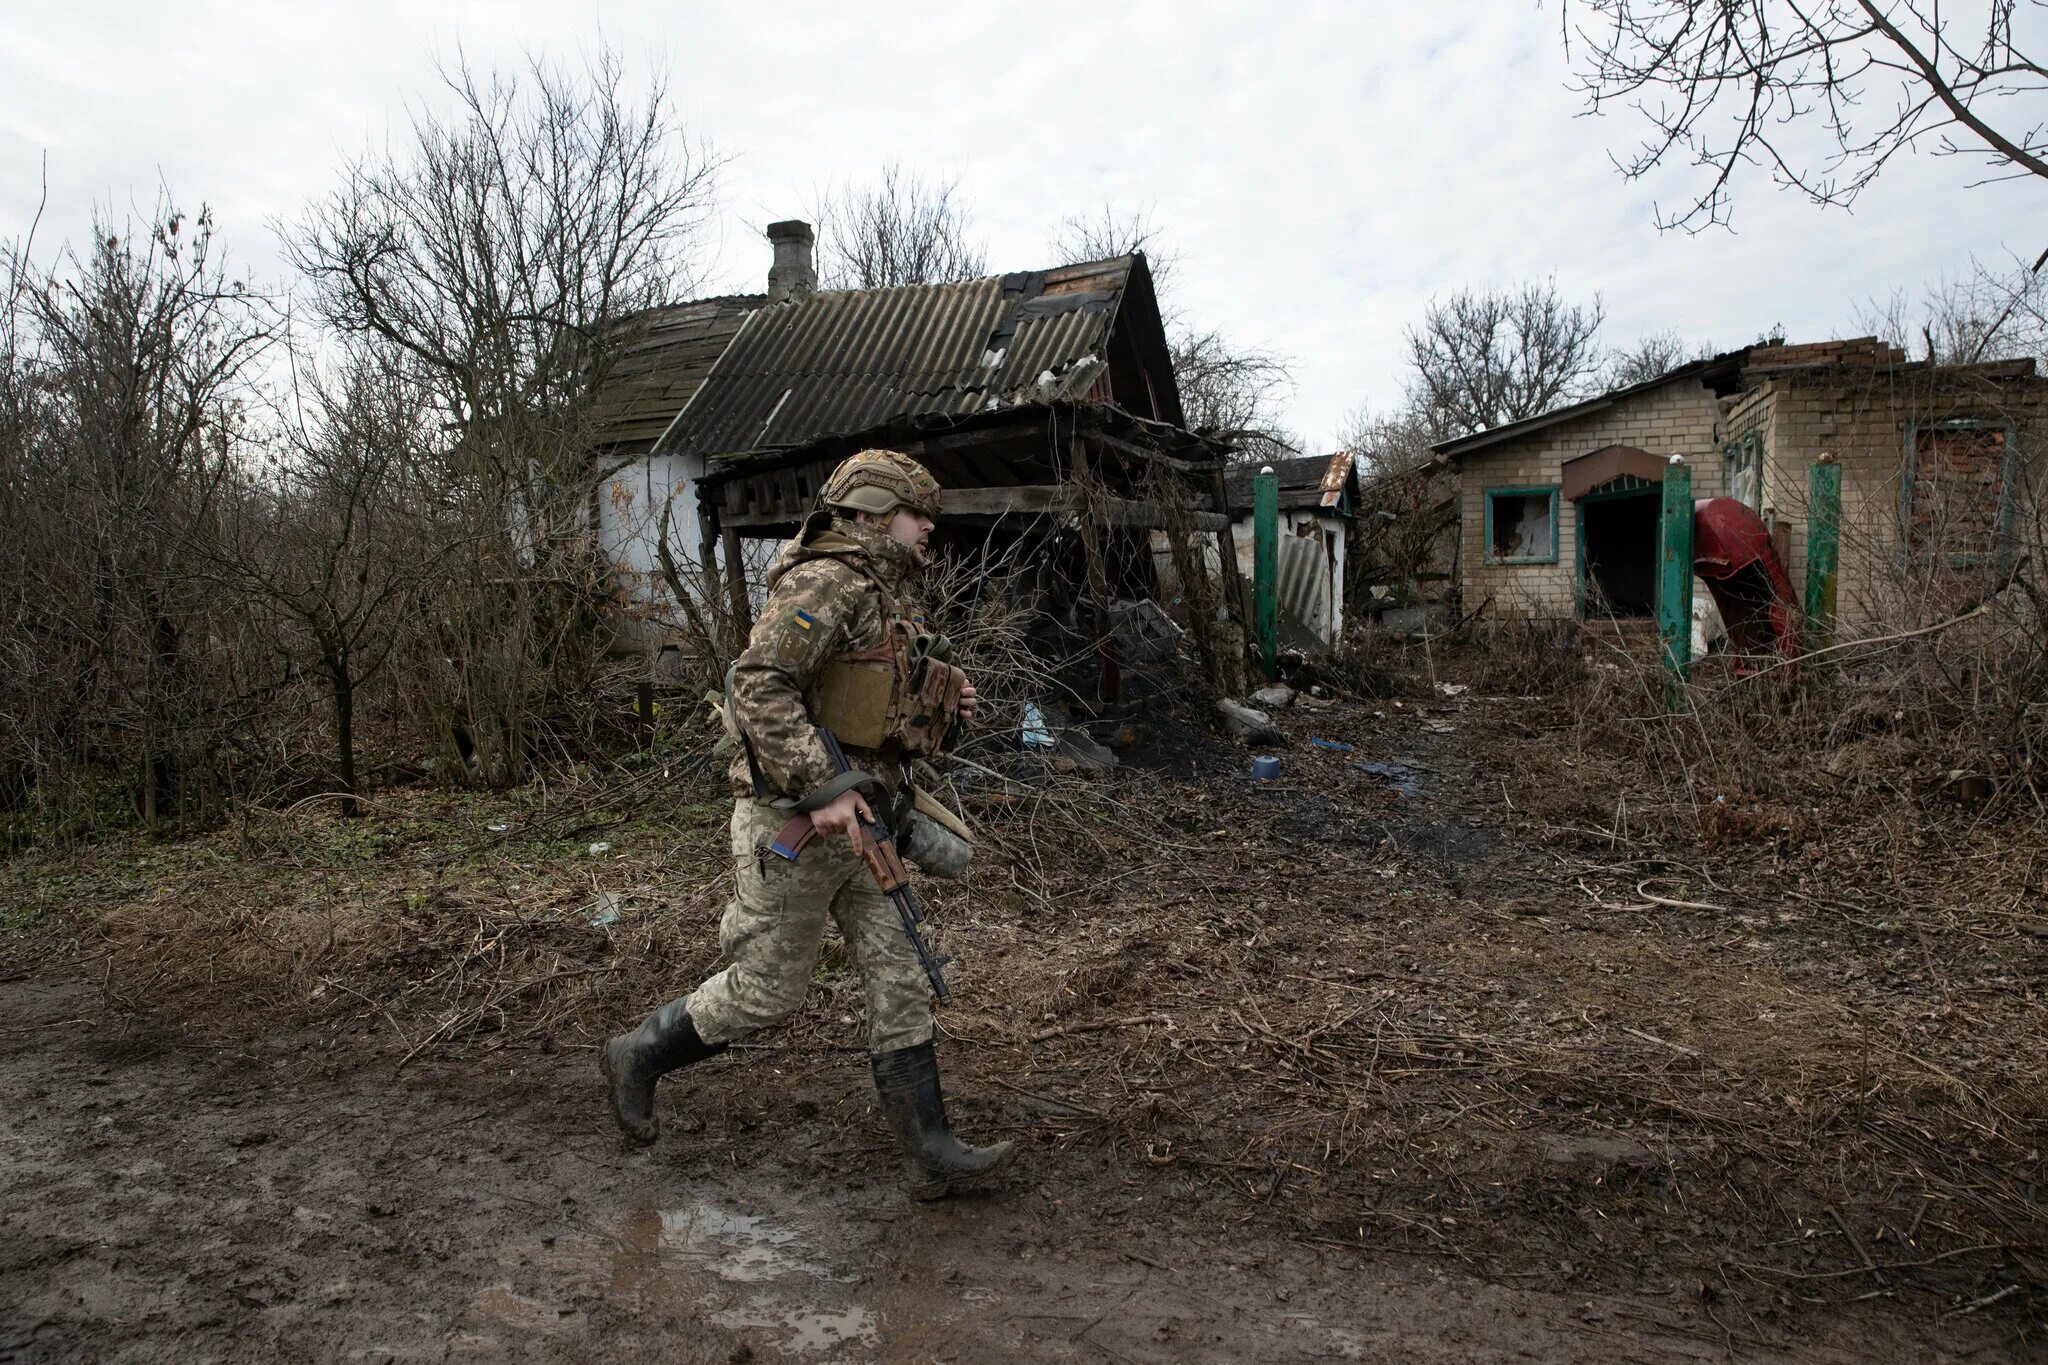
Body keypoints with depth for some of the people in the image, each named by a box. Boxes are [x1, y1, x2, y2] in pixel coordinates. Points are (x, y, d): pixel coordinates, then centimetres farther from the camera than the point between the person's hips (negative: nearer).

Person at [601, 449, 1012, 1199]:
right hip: (792, 827, -9)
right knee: (767, 989, 5)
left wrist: (944, 704, 4)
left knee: (898, 981, 6)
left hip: (851, 827, 9)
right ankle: (640, 1056, 29)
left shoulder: (885, 601, 15)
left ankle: (930, 1151, 12)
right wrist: (821, 790, -30)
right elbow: (757, 685, -27)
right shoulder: (827, 584, -16)